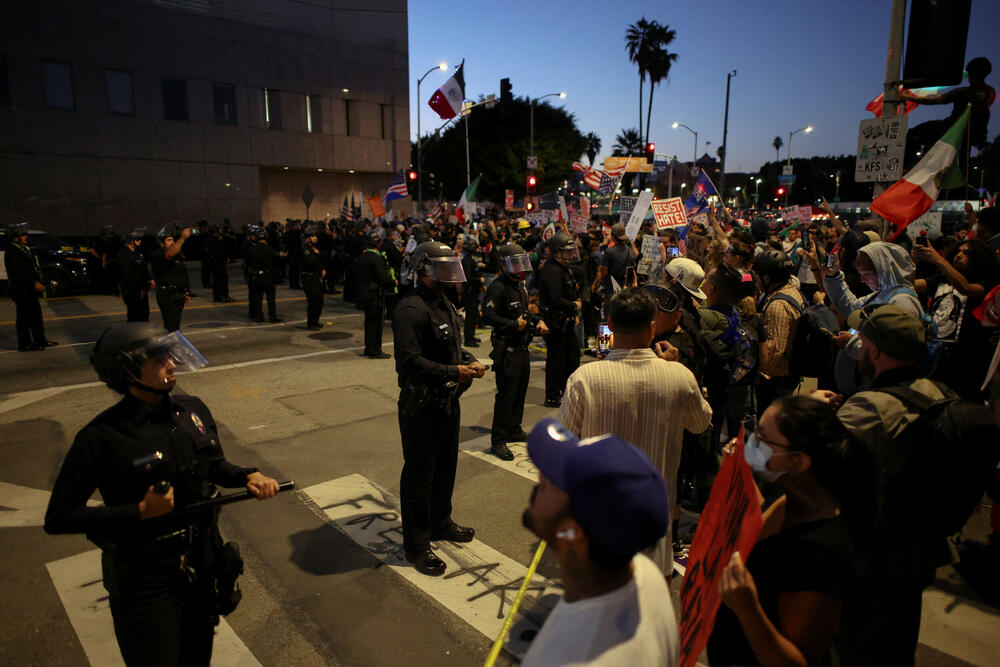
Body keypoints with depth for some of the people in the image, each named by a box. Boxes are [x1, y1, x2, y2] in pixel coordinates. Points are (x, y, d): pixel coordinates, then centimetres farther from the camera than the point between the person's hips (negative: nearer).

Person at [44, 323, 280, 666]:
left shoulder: (194, 410, -4)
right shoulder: (102, 438, -21)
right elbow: (58, 517, -15)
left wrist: (248, 476, -9)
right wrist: (141, 511, -23)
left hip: (202, 566, 5)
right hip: (145, 582, -5)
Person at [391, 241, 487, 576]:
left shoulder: (444, 304, 11)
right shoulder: (411, 310, -21)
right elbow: (410, 361, -28)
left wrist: (469, 360, 1)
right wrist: (454, 372, -27)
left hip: (448, 400, 10)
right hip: (422, 405, -9)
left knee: (446, 465, 22)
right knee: (419, 473, 4)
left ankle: (440, 522, 42)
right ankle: (416, 544, 18)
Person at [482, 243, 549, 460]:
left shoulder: (519, 285, 15)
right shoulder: (498, 288, -15)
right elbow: (488, 316, -23)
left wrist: (537, 321, 10)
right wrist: (514, 325, -25)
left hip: (522, 348, 10)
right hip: (506, 350, -10)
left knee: (520, 390, 18)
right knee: (506, 394, -6)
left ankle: (514, 430, 33)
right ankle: (498, 441, 2)